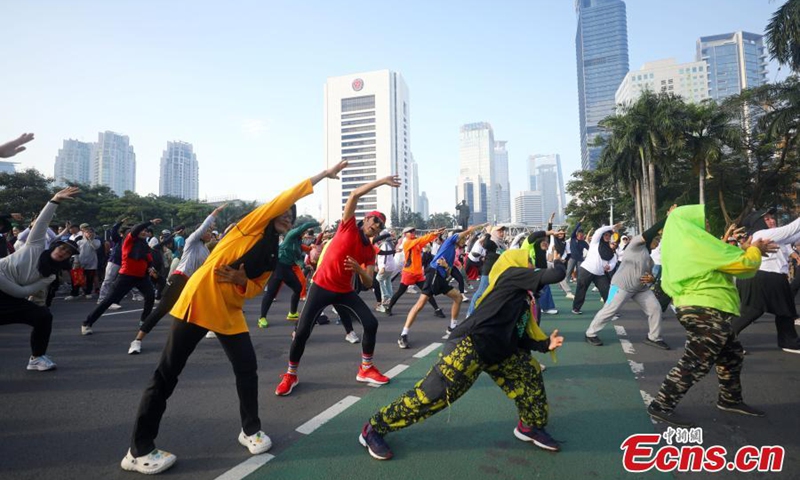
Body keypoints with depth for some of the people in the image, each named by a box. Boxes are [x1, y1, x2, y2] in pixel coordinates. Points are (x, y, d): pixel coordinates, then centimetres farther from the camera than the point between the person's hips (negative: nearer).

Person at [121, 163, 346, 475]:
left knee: (248, 368, 4)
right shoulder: (251, 225, -6)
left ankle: (250, 431, 23)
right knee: (167, 374, 0)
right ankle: (139, 451, 12)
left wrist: (242, 280, -12)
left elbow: (255, 289, 11)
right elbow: (287, 197, -16)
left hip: (231, 312, 7)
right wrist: (323, 175, -15)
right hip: (200, 300, -7)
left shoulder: (273, 257, 12)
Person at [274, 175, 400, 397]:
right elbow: (354, 195, -17)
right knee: (302, 331, -8)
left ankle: (366, 369, 13)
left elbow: (368, 283, -1)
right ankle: (290, 375, 16)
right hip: (322, 286, -4)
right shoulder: (348, 226, -6)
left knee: (371, 323, -6)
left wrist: (359, 269, -22)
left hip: (345, 291, 5)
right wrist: (382, 181, -19)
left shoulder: (370, 252, 3)